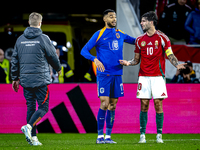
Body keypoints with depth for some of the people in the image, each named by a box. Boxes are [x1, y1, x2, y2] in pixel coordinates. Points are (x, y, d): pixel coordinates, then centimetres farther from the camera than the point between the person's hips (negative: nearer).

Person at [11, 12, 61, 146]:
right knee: (43, 107, 1)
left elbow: (14, 60, 12)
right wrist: (58, 68, 21)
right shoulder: (43, 39, -7)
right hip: (41, 80, -5)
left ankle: (33, 137, 9)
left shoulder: (20, 39, 8)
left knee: (30, 107, 11)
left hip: (25, 80, 5)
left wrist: (15, 78, 21)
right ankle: (29, 126, -21)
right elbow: (53, 56, 1)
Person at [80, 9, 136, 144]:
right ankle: (100, 136, -4)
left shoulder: (120, 34, 12)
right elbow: (84, 51, -3)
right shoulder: (99, 34, -1)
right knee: (104, 104, -10)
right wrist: (95, 59, -21)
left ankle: (108, 136, 10)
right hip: (104, 74, -5)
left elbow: (135, 41, 25)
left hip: (117, 74, 5)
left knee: (113, 105, 5)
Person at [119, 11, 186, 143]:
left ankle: (159, 135, 1)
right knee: (144, 106, 0)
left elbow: (170, 55, 0)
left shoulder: (162, 37, 1)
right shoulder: (139, 40, 11)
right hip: (143, 76, 3)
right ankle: (142, 135, 3)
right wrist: (128, 63, -4)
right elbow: (136, 60, 16)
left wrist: (177, 64, -19)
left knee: (158, 105, -5)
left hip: (158, 76, -3)